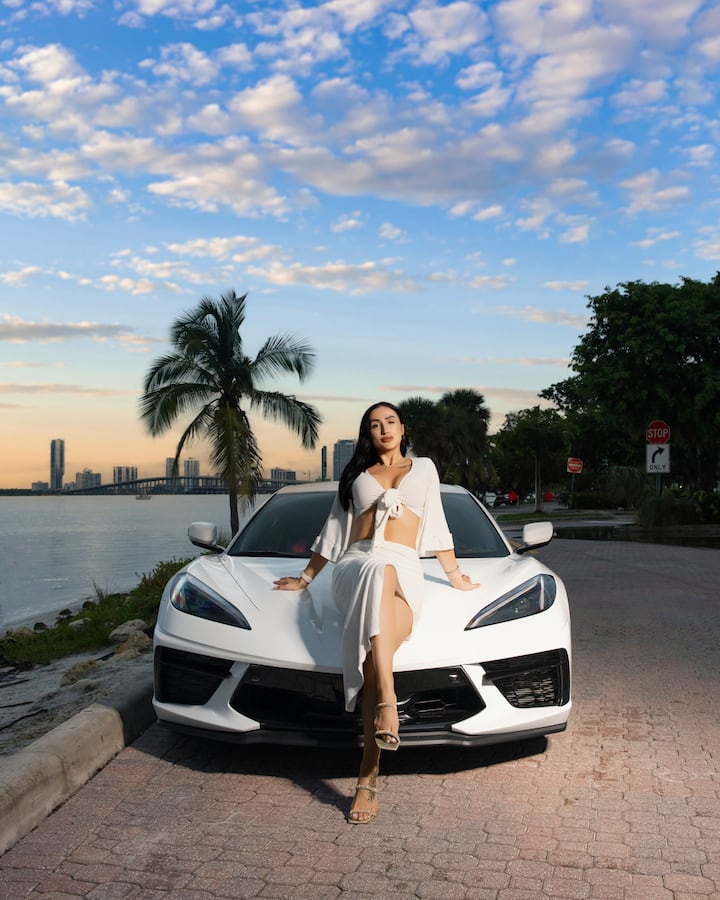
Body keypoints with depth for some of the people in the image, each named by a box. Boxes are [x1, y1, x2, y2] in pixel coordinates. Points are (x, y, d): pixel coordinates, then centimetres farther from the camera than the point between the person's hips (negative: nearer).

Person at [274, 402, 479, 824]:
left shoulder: (424, 468, 27)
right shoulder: (356, 475, 30)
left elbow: (437, 524, 30)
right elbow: (334, 531, 35)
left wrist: (455, 575, 28)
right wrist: (305, 578, 35)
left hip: (404, 571, 0)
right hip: (355, 565, 0)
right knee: (379, 571, -43)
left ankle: (368, 778, -43)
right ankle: (387, 702, -52)